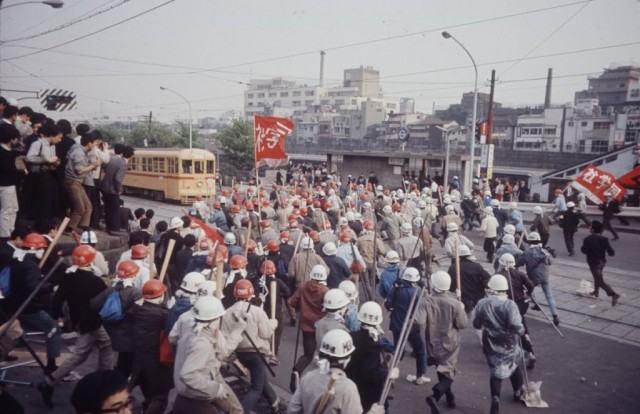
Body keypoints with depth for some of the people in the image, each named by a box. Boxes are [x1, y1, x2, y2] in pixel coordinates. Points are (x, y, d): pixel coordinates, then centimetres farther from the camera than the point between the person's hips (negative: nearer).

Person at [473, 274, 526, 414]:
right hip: (508, 343, -1)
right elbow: (516, 326, -27)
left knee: (495, 370, 14)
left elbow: (476, 325, 1)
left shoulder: (482, 304, -10)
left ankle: (495, 397, -6)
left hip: (491, 344, 1)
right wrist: (521, 331, -5)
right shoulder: (509, 304, -20)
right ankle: (518, 391, 47)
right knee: (513, 365, 26)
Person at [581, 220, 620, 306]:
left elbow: (584, 250, -10)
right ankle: (595, 292, 45)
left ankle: (613, 294, -14)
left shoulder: (588, 239, -22)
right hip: (602, 261, 6)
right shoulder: (604, 239, -11)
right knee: (597, 277, 28)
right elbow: (611, 252, -12)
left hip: (594, 263, -6)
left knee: (600, 281, -1)